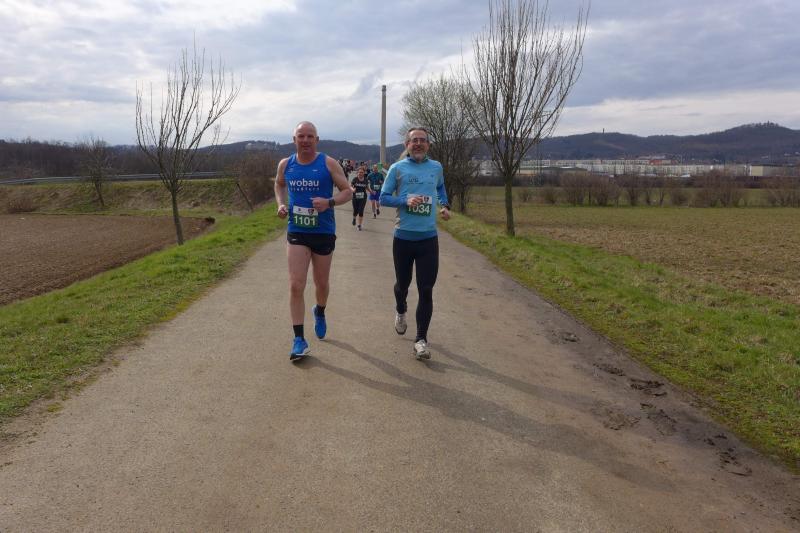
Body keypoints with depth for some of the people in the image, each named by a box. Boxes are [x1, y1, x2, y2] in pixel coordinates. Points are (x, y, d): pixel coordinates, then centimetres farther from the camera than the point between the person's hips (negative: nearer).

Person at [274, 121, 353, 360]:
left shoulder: (328, 163, -6)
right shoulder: (285, 164, 3)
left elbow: (347, 191, -4)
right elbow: (279, 184, 23)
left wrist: (329, 202, -24)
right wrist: (281, 204, 3)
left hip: (323, 233, -1)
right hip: (296, 233, 1)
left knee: (322, 283, 15)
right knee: (296, 286, -9)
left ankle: (320, 313, 48)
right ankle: (299, 340, -2)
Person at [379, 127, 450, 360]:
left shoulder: (436, 167, 8)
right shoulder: (397, 168, -1)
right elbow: (383, 197, -1)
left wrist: (445, 205, 10)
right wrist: (406, 200, -18)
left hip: (429, 238, 1)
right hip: (403, 237, -1)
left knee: (426, 290, -4)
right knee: (402, 284, 16)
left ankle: (421, 339, 4)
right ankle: (400, 312, 49)